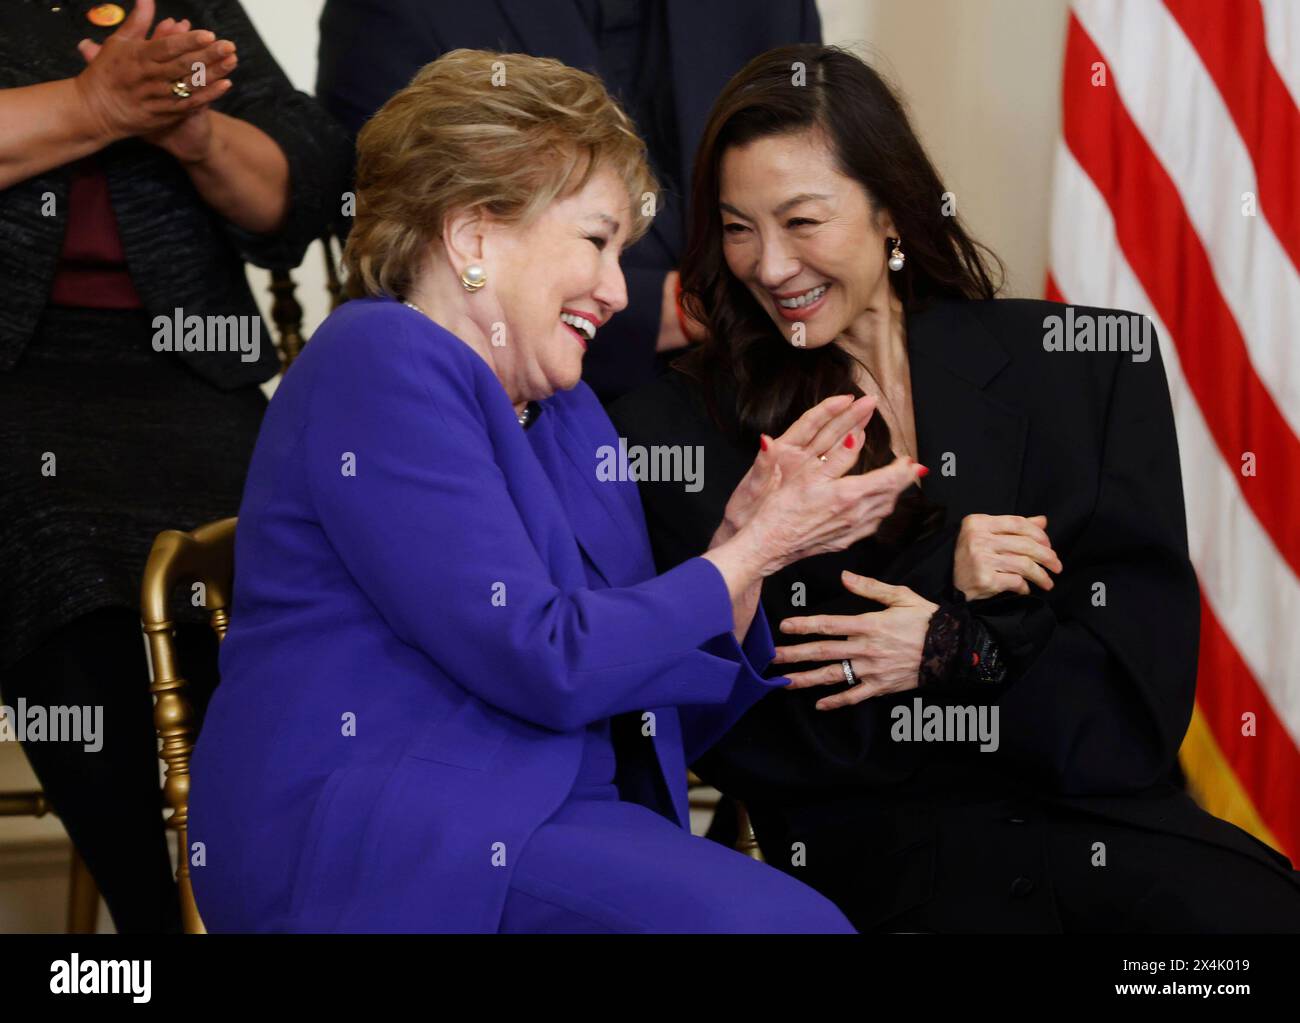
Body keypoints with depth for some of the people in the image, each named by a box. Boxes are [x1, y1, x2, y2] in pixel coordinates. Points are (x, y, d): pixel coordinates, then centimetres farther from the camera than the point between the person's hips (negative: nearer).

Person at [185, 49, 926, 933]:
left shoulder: (563, 411, 17)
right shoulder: (384, 366, -8)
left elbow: (665, 720, 17)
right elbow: (543, 665, -16)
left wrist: (750, 534, 4)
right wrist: (756, 551, -5)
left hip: (552, 833, 8)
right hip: (380, 842, -8)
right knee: (769, 920, -25)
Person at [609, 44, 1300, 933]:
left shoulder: (1089, 368, 6)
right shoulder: (675, 433, 3)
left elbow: (1142, 681, 3)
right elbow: (735, 737, -1)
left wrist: (949, 652, -10)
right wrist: (943, 586, -9)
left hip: (1100, 812, 2)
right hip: (869, 844, -1)